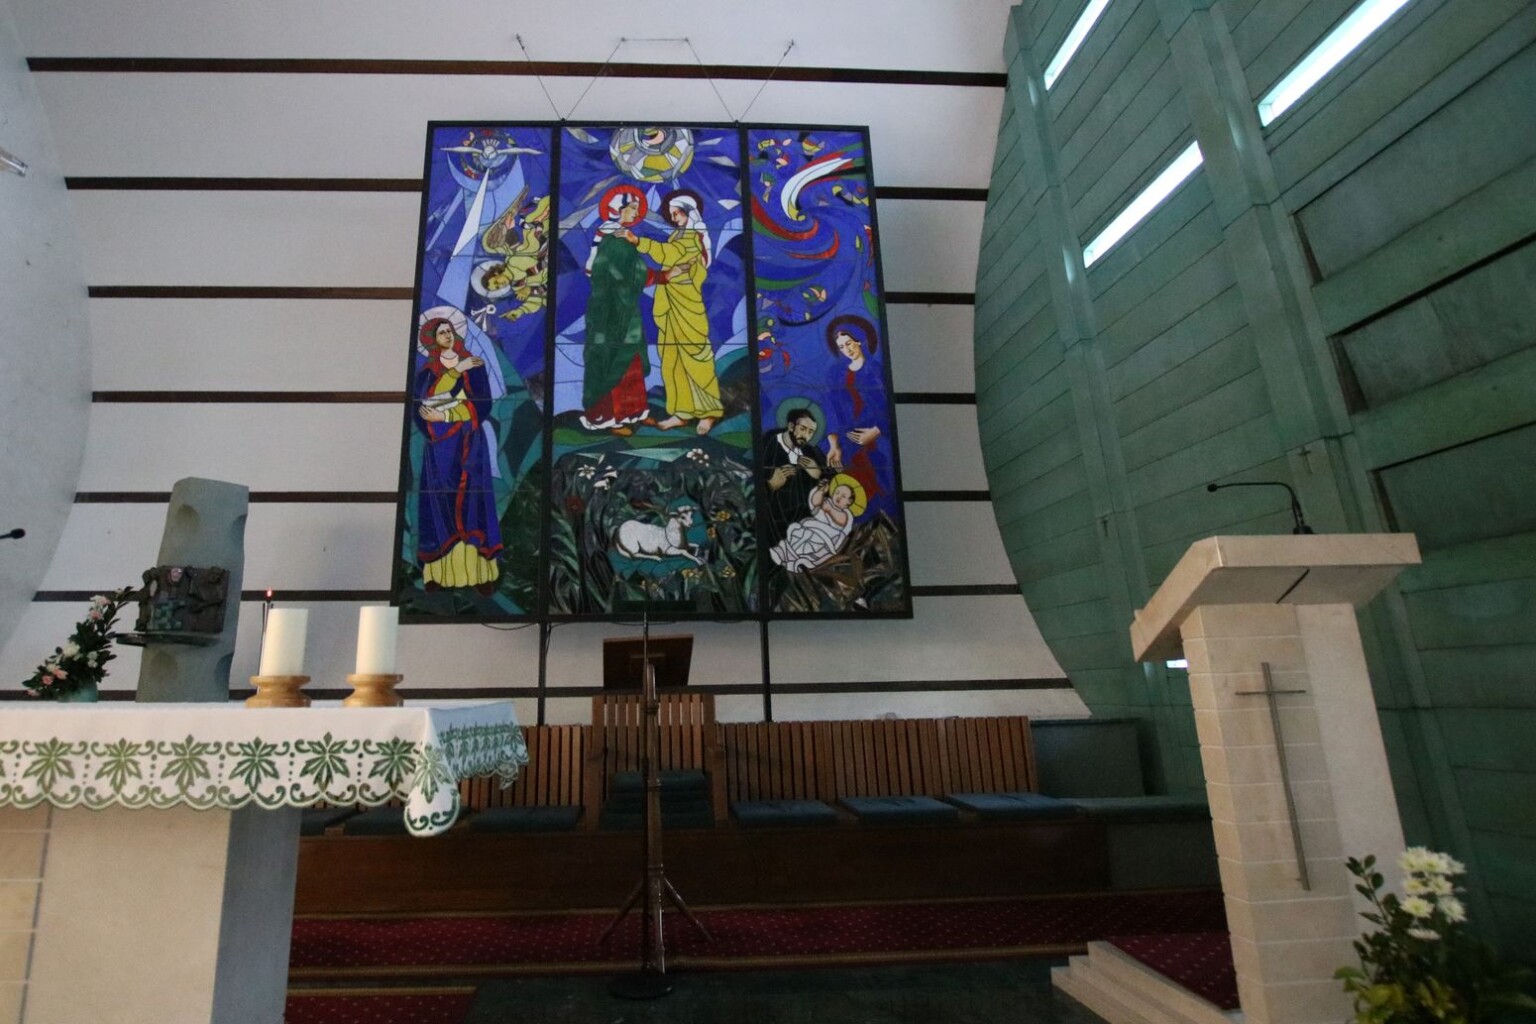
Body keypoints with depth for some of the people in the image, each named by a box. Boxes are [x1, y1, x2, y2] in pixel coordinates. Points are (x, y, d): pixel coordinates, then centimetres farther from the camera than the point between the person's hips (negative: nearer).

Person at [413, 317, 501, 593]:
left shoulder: (474, 366, 7)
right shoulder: (427, 371, 12)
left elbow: (482, 405, -4)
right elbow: (424, 399, -6)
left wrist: (444, 416, -9)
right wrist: (455, 372, -12)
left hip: (469, 443, -1)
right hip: (440, 445, 1)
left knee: (472, 500, -5)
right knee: (440, 502, -4)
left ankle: (480, 571, -6)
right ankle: (439, 571, -2)